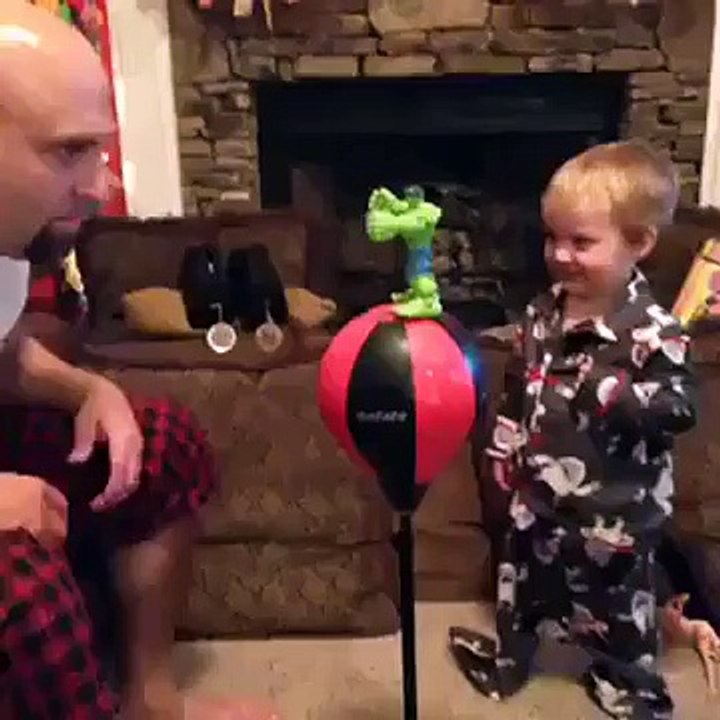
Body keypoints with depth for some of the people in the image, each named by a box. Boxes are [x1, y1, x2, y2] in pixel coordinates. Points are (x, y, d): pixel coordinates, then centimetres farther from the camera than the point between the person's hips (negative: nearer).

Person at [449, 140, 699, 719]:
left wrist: (612, 392, -35)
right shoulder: (544, 313, -4)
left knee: (618, 605, 18)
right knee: (521, 581, 26)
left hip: (612, 509, -6)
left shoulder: (652, 330, -23)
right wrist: (505, 451, 10)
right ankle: (507, 661, 51)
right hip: (539, 493, 6)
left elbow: (680, 407, -24)